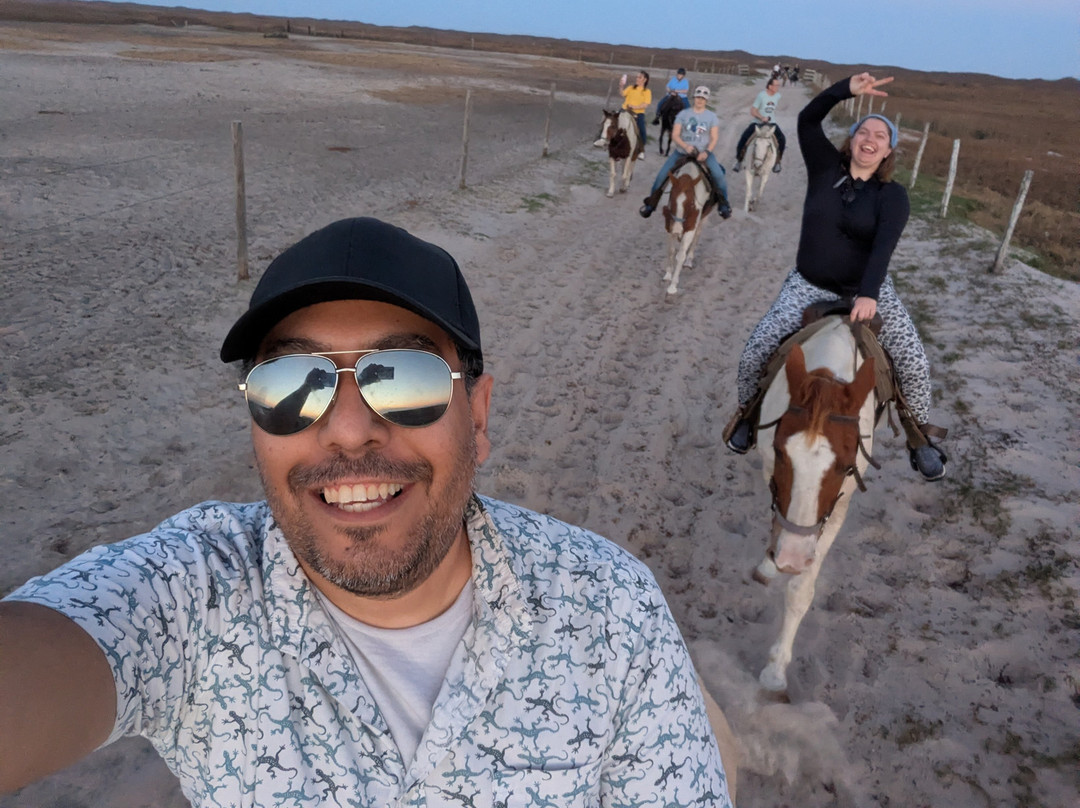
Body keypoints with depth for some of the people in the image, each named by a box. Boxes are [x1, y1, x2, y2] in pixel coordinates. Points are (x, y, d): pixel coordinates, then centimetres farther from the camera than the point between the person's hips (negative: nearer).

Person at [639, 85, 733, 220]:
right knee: (662, 175, -9)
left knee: (718, 175, -21)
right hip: (682, 151, 1)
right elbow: (675, 135, -4)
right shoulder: (683, 114, 2)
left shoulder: (712, 116, 2)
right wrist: (685, 146, -22)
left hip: (703, 153, -1)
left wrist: (707, 152, -21)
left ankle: (723, 205, -1)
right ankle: (651, 203, 10)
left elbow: (714, 138, -2)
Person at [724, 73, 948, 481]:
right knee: (754, 353, -11)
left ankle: (920, 435, 17)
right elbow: (807, 120, -10)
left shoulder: (892, 195, -6)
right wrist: (848, 89, -25)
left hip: (868, 290, 0)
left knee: (914, 363, -9)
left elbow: (884, 245, -21)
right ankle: (746, 412, 19)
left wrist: (869, 294, -36)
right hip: (809, 286, 1)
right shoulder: (826, 168, -1)